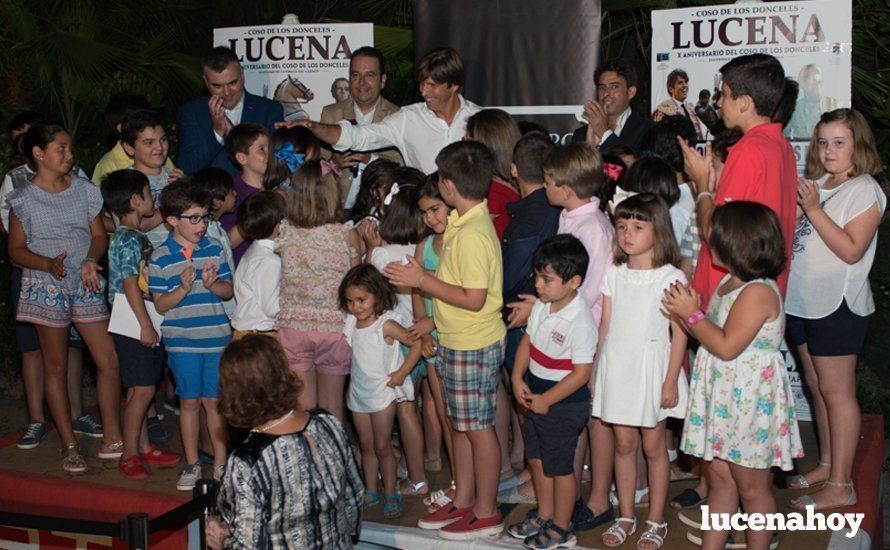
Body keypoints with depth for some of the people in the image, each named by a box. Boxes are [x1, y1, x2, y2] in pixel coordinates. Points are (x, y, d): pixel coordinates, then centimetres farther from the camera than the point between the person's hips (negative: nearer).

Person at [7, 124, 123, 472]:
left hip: (85, 284, 3)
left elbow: (99, 235, 7)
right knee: (56, 366, 5)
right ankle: (69, 446, 14)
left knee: (109, 360, -2)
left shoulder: (84, 190, 6)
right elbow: (16, 250, -2)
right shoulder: (24, 199, -3)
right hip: (46, 286, -3)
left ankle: (111, 439, 10)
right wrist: (48, 263, -19)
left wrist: (91, 260, -13)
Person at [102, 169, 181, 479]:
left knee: (140, 389, 13)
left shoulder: (140, 237, 14)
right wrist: (146, 325, -19)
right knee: (142, 389, -6)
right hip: (133, 325, -9)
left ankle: (144, 448, 21)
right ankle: (129, 455, 3)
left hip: (148, 324, 9)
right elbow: (130, 285, -19)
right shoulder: (126, 240, -15)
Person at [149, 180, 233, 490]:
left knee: (214, 401, 7)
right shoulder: (160, 258, -4)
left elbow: (228, 291, 7)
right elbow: (160, 305, -5)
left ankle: (221, 463, 19)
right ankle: (192, 465, 23)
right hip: (181, 341, -1)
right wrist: (184, 288, -21)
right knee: (189, 402, 8)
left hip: (216, 338, 1)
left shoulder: (214, 250, 3)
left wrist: (213, 285, -14)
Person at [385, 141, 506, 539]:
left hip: (473, 345, -10)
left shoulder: (473, 234, -24)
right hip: (456, 340, 10)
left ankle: (486, 513, 17)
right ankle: (463, 501, 32)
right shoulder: (465, 221, 6)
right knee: (461, 425, 18)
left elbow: (474, 298, -26)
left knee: (478, 428, 3)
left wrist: (422, 280, -20)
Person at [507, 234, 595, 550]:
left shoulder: (580, 321, -25)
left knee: (559, 467, 7)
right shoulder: (541, 306, -1)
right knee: (537, 459, 21)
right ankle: (544, 516, 40)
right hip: (536, 396, 8)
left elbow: (582, 373, -23)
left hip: (564, 403, -8)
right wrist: (517, 378, -5)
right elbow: (527, 341, 9)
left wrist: (545, 400, -18)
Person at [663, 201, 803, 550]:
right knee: (720, 478, 15)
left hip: (750, 400, -9)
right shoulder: (729, 282, 9)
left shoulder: (759, 291, -22)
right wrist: (686, 313, 2)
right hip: (722, 395, 9)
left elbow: (727, 346, -24)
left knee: (752, 487, 6)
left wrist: (692, 314, -16)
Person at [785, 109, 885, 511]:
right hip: (803, 301, 8)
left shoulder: (864, 190, -9)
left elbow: (851, 250, -19)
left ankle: (841, 485, 4)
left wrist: (813, 209, -22)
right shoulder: (814, 184, 14)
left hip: (837, 304, -8)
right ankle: (826, 464, 28)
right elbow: (791, 231, 12)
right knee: (817, 387, 15)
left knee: (836, 391, -3)